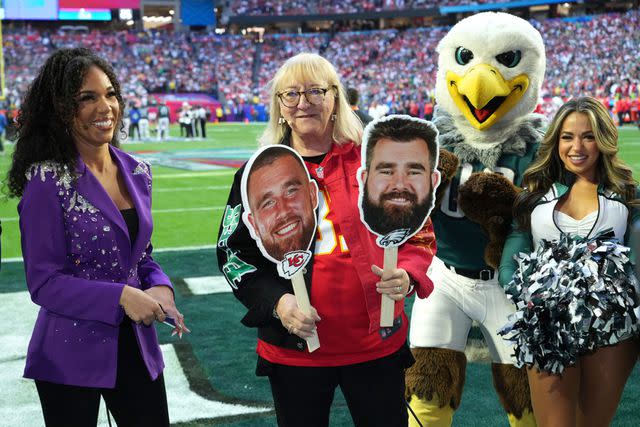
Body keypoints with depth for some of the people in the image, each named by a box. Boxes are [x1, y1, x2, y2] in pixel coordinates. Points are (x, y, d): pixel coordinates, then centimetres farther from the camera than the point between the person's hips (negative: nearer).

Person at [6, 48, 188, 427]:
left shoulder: (137, 174, 4)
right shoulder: (48, 181, -14)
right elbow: (43, 282, -14)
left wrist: (160, 288, -7)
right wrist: (122, 296, -22)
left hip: (137, 346, 5)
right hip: (72, 356, -5)